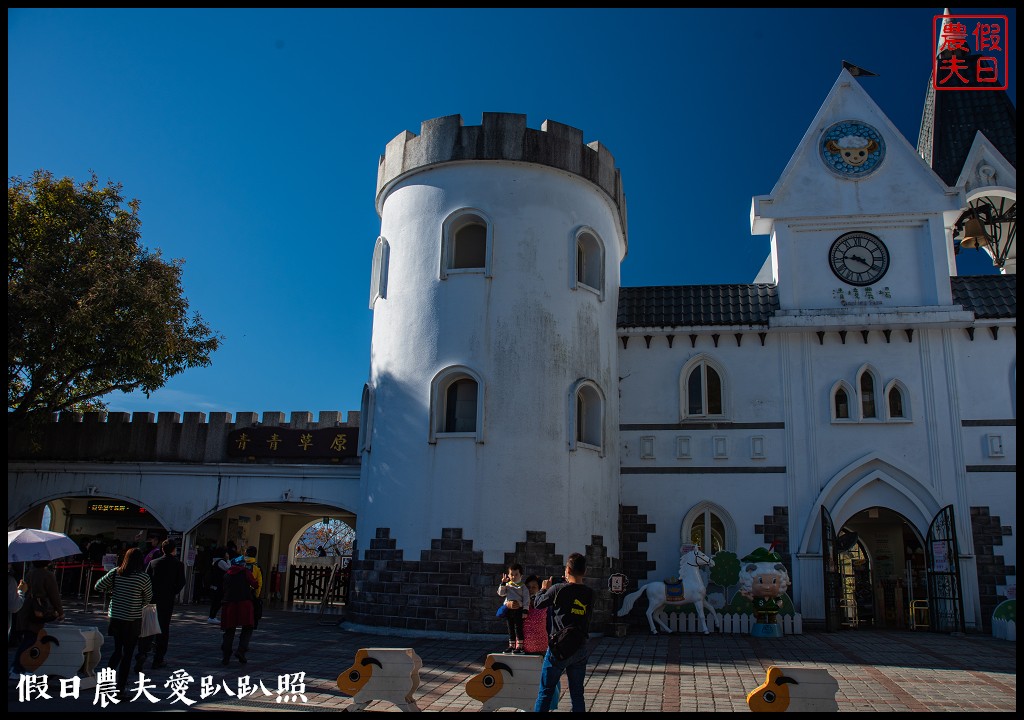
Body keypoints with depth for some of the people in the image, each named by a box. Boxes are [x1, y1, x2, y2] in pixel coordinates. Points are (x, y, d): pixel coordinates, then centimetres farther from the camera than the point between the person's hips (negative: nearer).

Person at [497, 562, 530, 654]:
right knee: (510, 629, 12)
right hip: (508, 610, 5)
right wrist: (503, 583, -7)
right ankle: (511, 646, 20)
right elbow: (501, 593, 2)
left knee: (518, 628, -3)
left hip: (518, 610, -5)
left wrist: (525, 610, -12)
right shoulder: (507, 585, 10)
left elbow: (526, 599, -6)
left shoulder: (523, 587, -4)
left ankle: (519, 646, 2)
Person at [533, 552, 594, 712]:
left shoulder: (558, 589, -14)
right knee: (577, 694, 13)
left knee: (545, 692, 6)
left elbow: (537, 603, -2)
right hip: (581, 649, 4)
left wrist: (544, 589, 18)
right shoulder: (590, 593, -1)